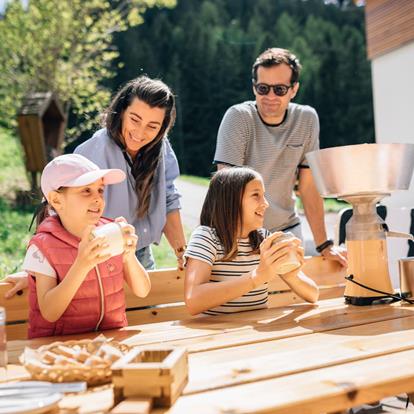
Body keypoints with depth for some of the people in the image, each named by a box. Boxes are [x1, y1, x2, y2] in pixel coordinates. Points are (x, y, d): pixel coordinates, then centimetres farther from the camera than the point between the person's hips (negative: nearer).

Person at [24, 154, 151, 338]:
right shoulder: (43, 246, -9)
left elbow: (142, 291, 0)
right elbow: (49, 313, -17)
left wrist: (129, 256, -18)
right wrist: (82, 265, -26)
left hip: (113, 337, 4)